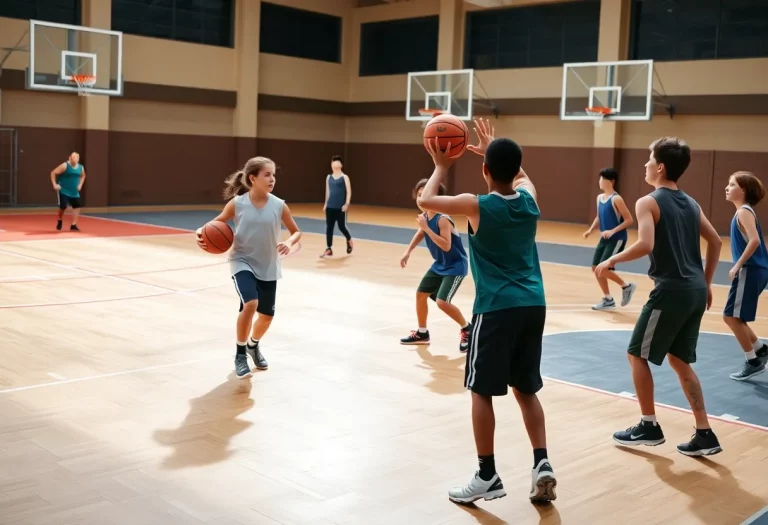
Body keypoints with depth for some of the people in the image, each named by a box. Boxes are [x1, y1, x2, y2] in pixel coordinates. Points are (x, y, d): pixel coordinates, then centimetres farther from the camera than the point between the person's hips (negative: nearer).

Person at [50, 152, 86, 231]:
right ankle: (59, 221, 20)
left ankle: (73, 225, 7)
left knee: (77, 207, -2)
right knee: (63, 207, -10)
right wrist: (54, 184, -16)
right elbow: (53, 173, -12)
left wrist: (80, 185, 11)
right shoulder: (65, 166, -16)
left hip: (74, 192, 6)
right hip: (63, 191, -6)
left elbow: (83, 176, 24)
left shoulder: (81, 167, 2)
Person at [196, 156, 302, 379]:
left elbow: (296, 231, 1)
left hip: (268, 267, 3)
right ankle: (240, 354, -1)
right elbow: (216, 223, 1)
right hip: (242, 263, -3)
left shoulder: (279, 206, -10)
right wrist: (202, 233, -20)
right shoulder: (237, 203, -12)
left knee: (267, 315, 9)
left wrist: (289, 242, -21)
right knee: (250, 304, -25)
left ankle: (253, 345, 44)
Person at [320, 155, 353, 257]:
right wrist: (326, 204, 17)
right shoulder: (328, 177, 10)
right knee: (329, 227, 0)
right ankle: (329, 249, 5)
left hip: (340, 207, -4)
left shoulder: (345, 177, -4)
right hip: (330, 207, 4)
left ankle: (349, 240, 33)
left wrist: (347, 204, -17)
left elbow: (349, 192, -8)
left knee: (342, 227, 2)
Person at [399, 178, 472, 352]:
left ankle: (467, 329, 6)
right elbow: (420, 234, 19)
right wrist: (408, 251, 9)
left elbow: (446, 246, -36)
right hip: (440, 264, 9)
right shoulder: (425, 216, -2)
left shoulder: (442, 219, -27)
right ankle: (422, 333, 28)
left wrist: (426, 228, -34)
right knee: (420, 294, 11)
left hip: (455, 266, -9)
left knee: (442, 302, -18)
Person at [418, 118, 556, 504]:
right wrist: (495, 151, 37)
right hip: (533, 304, 6)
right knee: (526, 390, 16)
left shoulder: (477, 206, -9)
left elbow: (426, 201, 5)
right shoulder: (529, 197, 6)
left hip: (497, 308, -5)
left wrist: (441, 167, 18)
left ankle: (487, 477, 9)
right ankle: (542, 465, 9)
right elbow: (520, 175, 32)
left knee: (482, 391, 5)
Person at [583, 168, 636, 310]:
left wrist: (613, 231, -25)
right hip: (604, 239, 8)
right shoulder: (599, 198, 7)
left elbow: (629, 220, -17)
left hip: (617, 239, -8)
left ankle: (627, 286, 10)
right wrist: (591, 230, 4)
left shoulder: (616, 199, -16)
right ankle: (608, 300, 17)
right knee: (596, 268, 6)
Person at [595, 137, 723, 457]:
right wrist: (705, 283, 21)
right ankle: (705, 434, 15)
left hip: (671, 290, -8)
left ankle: (649, 427, 15)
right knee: (680, 361, 16)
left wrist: (611, 261, -10)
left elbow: (646, 244, -23)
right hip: (695, 290, 8)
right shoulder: (690, 203, 15)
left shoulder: (648, 202, -8)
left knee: (637, 355, 9)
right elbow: (715, 242, 16)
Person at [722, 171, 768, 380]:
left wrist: (737, 266, -22)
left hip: (750, 270, -10)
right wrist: (740, 266, 18)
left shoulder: (744, 212, -14)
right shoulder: (744, 211, 15)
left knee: (732, 317, -5)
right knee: (733, 317, 15)